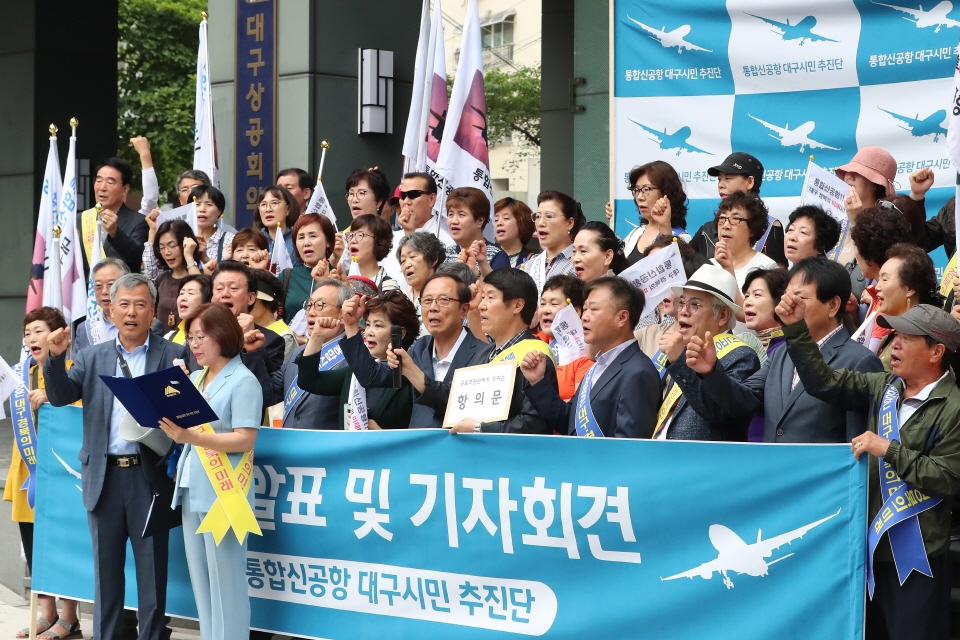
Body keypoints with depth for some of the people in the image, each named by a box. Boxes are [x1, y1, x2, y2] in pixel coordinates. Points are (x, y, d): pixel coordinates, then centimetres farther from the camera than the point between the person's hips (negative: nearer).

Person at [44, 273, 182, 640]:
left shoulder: (172, 356, 1)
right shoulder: (92, 358, 10)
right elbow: (60, 396, 2)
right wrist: (55, 357, -15)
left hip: (149, 474, -3)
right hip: (104, 476, 3)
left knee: (151, 568, 3)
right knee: (106, 566, 10)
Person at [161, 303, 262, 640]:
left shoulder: (243, 381, -8)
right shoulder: (194, 379, 15)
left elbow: (245, 439, -16)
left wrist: (191, 437, -25)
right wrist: (177, 433, -2)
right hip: (192, 491, 8)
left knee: (225, 581, -4)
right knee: (200, 579, 11)